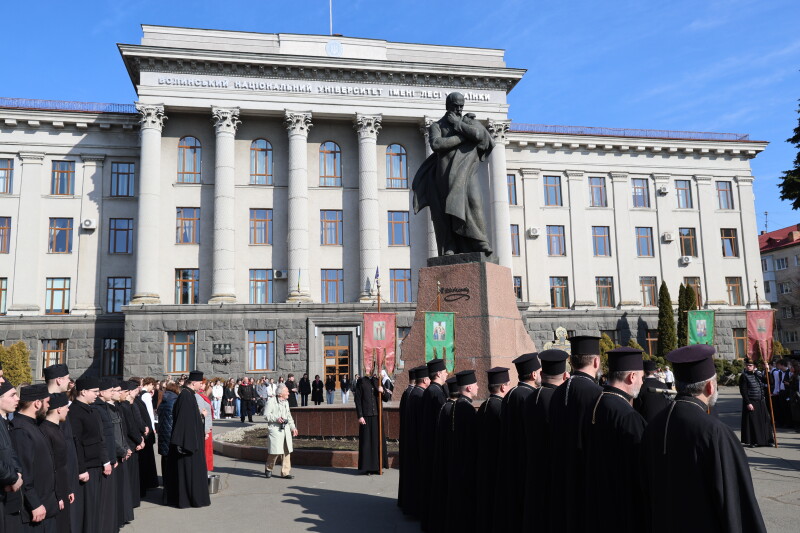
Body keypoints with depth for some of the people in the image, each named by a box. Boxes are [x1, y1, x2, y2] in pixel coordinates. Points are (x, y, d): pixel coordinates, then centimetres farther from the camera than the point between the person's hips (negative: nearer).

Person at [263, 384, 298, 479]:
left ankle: (285, 472, 12)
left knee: (286, 451, 5)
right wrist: (276, 418, -21)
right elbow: (266, 415, -9)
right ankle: (268, 469, 16)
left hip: (286, 429, 7)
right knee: (275, 451, -7)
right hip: (275, 429, -7)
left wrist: (293, 427, 17)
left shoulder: (286, 402, 18)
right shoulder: (271, 402, -6)